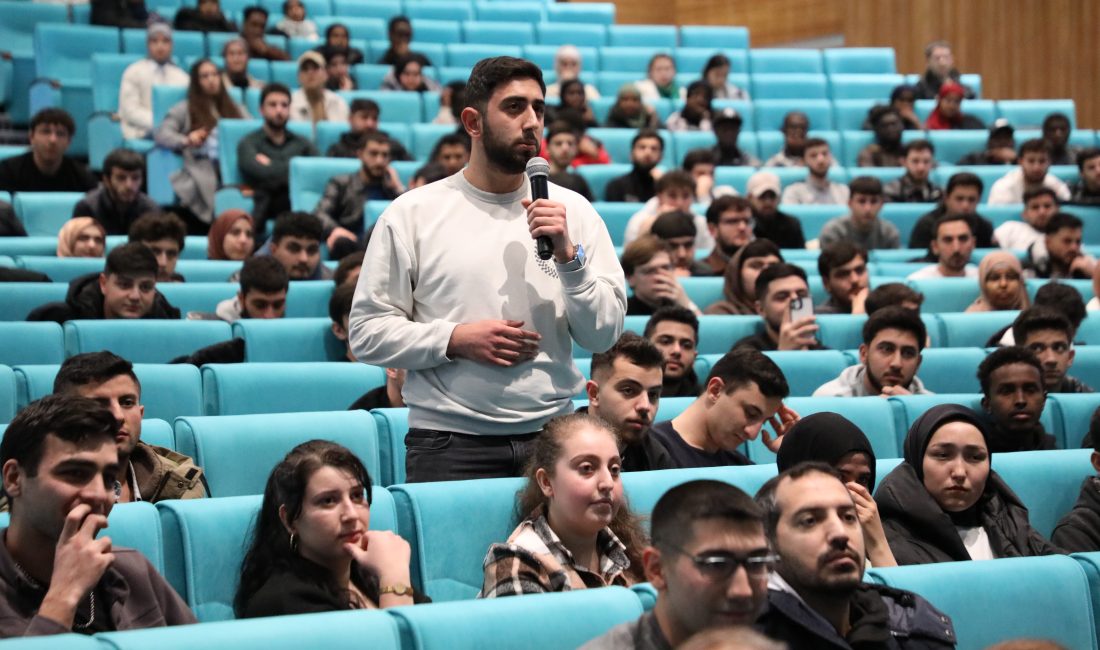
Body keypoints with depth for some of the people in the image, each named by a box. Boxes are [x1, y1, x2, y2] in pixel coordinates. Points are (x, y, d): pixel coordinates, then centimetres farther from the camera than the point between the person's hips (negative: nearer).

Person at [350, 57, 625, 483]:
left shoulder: (571, 211, 7)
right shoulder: (411, 214, 1)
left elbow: (604, 335, 3)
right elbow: (367, 333, -2)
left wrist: (568, 256, -10)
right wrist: (456, 339, -13)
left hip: (552, 435, 2)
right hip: (449, 444, -2)